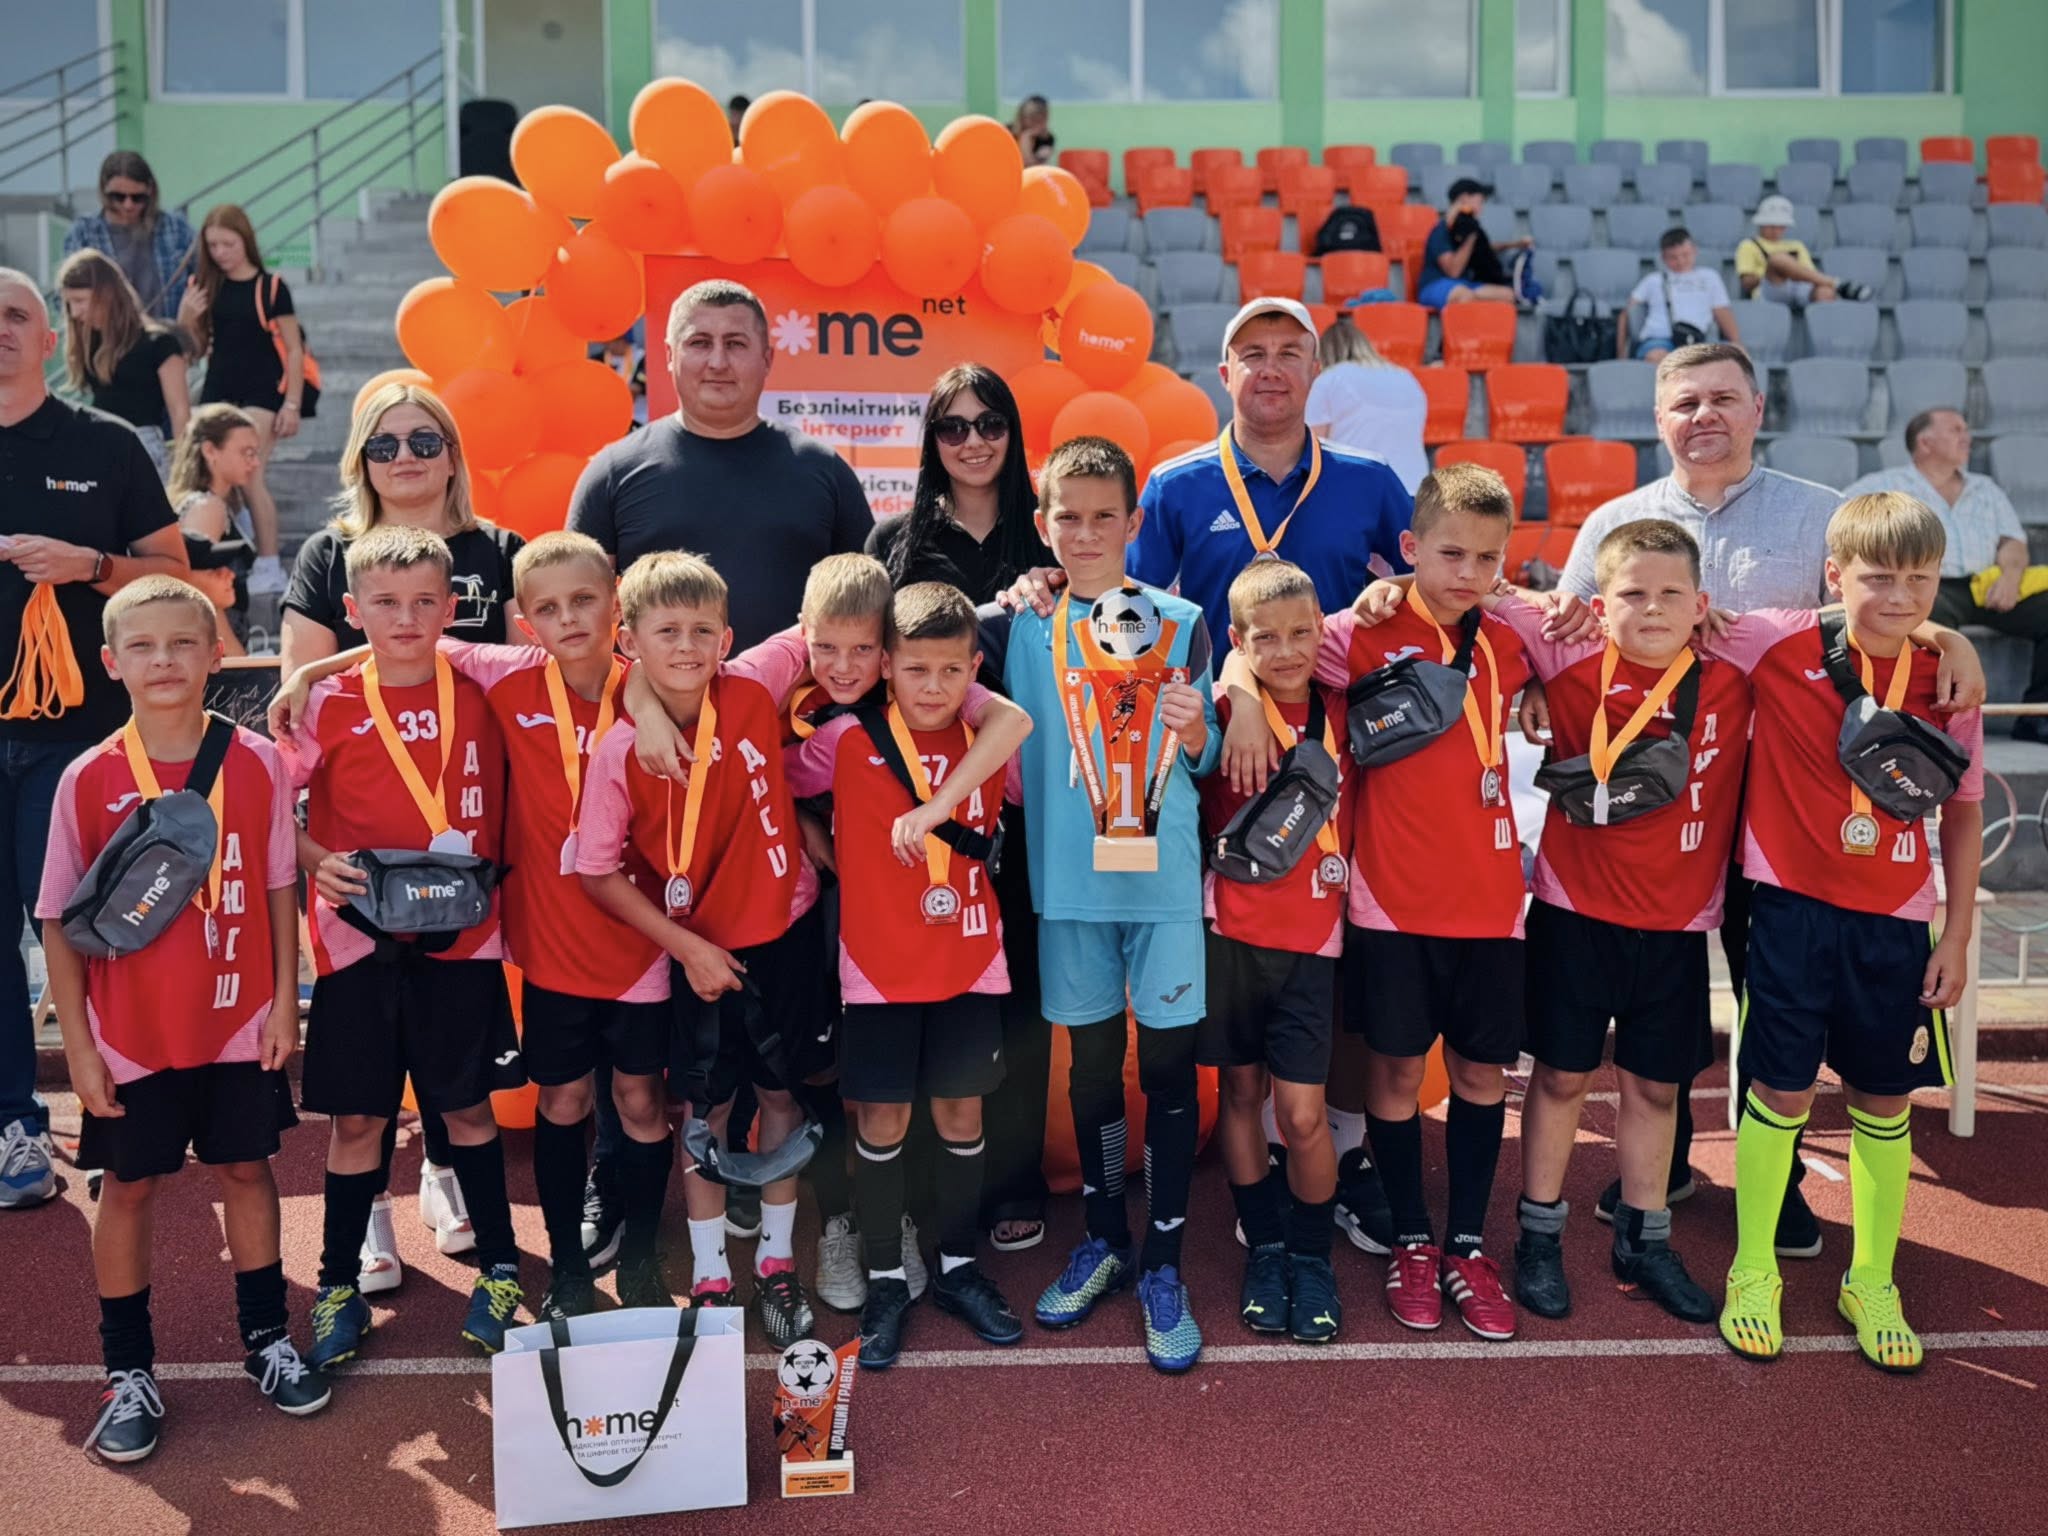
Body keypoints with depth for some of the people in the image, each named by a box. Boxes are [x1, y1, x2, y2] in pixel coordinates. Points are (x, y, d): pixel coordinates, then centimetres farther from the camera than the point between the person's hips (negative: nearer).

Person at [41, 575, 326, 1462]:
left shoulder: (257, 764, -6)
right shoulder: (88, 780, -8)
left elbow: (279, 889, 1)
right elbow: (60, 921, -4)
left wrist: (284, 1002, -1)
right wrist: (78, 1045, -5)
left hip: (238, 1025, 1)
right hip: (131, 1034, -1)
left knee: (246, 1169, 14)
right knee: (129, 1186, 11)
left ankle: (266, 1337, 31)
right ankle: (128, 1369, 25)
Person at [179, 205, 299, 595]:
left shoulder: (271, 287, -6)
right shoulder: (206, 288, 5)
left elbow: (294, 349, -4)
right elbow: (194, 350, 12)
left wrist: (292, 404, -9)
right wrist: (186, 317, -8)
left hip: (261, 392, -5)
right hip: (218, 391, 5)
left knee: (248, 475, -10)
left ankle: (269, 566, -3)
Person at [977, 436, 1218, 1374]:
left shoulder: (1180, 623, 1)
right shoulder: (1020, 625, 2)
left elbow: (1205, 760, 3)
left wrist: (1190, 729, -17)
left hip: (1164, 875, -1)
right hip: (1067, 876, 1)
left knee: (1167, 1059, 2)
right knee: (1093, 1058, 12)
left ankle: (1163, 1262, 14)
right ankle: (1104, 1238, 29)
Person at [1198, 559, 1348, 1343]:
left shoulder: (1344, 713, 2)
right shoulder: (1223, 712, -5)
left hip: (1311, 937, 1)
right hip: (1230, 931, -1)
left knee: (1303, 1112, -2)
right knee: (1241, 1091, 11)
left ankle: (1311, 1257, 21)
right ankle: (1263, 1249, 30)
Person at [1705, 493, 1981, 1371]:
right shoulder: (1778, 646, -11)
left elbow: (1963, 812, 5)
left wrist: (1958, 935, 5)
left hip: (1894, 922, 3)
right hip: (1793, 907, -2)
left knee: (1884, 1104, 12)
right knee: (1781, 1093, 5)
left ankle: (1872, 1283, 30)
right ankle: (1753, 1272, 24)